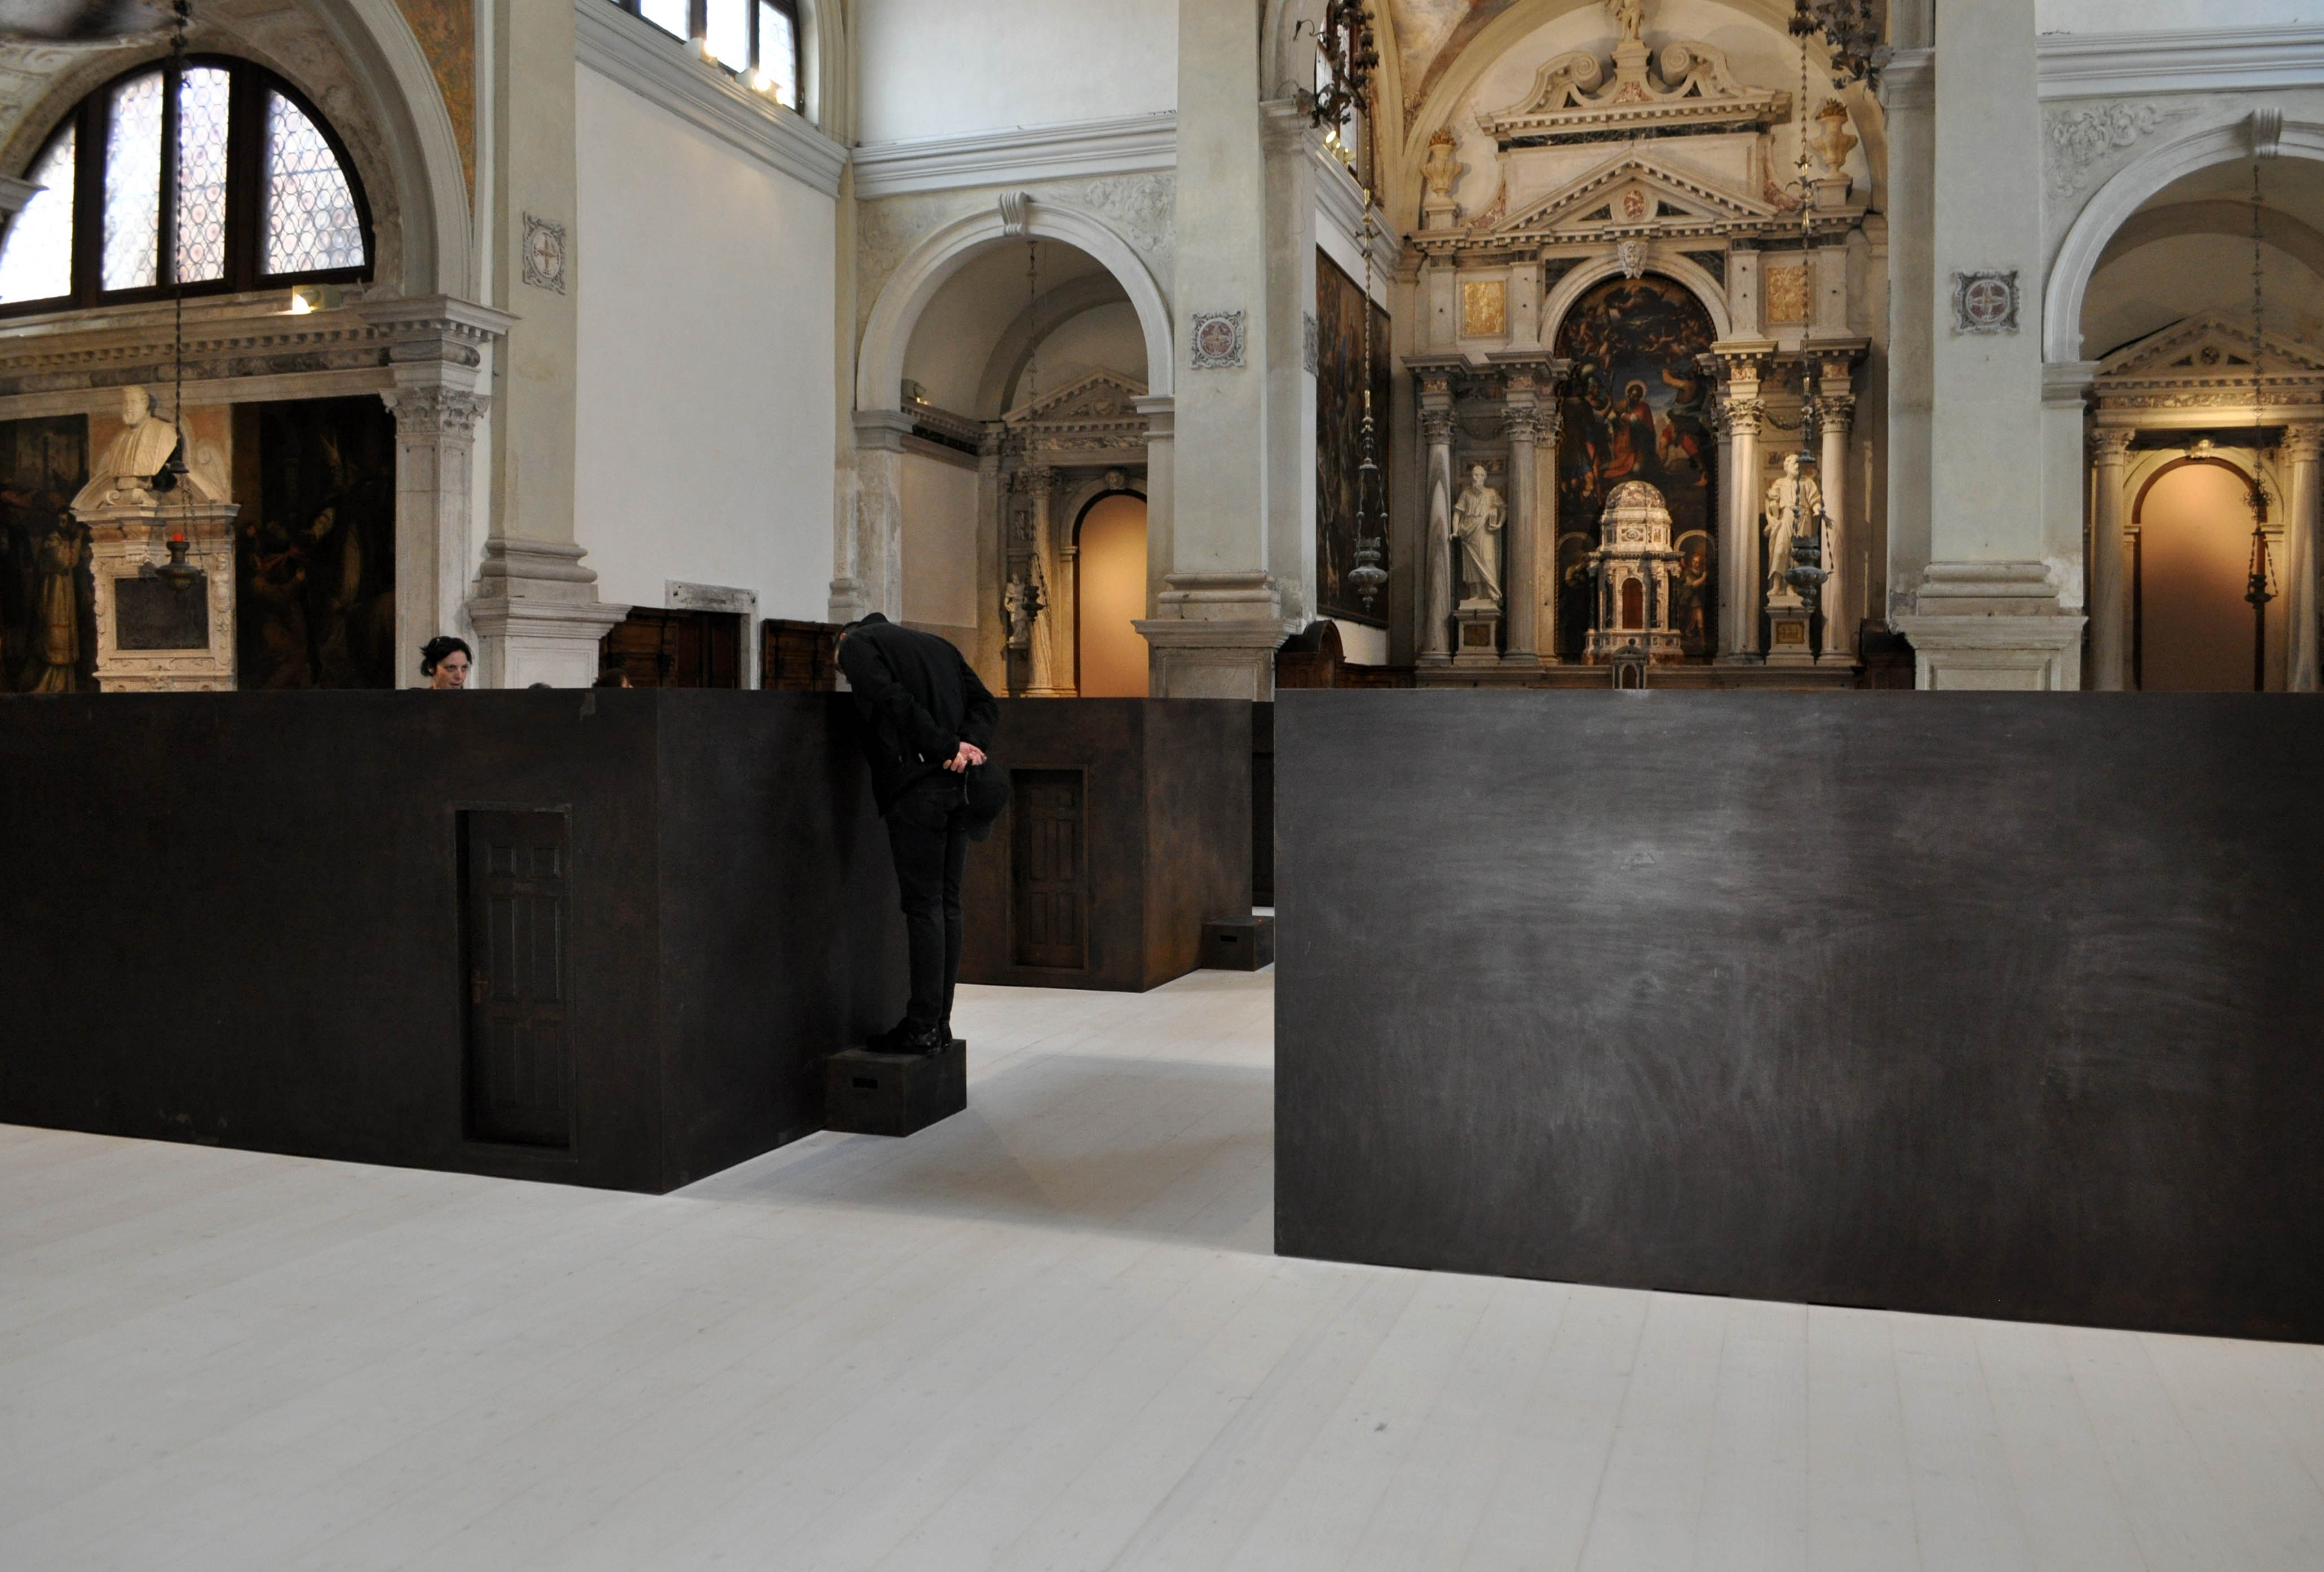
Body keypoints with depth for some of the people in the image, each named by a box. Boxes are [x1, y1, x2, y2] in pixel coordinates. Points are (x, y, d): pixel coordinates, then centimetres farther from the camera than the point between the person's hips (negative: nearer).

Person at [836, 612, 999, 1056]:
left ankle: (923, 1026, -3)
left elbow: (894, 700, -13)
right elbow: (985, 704, 14)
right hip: (959, 786, 7)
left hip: (916, 784, -6)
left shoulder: (857, 643, 6)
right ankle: (939, 1021, 14)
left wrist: (946, 747, -11)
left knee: (924, 905, -5)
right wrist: (968, 744, -2)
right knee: (947, 903, 9)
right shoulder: (938, 645, 26)